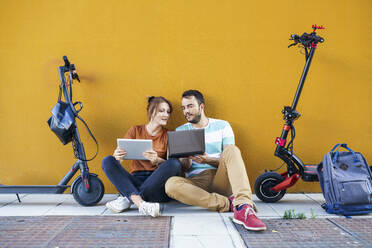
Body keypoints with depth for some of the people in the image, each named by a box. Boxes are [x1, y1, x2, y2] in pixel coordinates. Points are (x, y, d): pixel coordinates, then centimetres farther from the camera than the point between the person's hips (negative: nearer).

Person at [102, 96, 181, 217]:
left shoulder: (169, 135, 9)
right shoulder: (136, 130, 11)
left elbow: (170, 165, -1)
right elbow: (120, 156, 2)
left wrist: (157, 160, -23)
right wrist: (117, 156, -23)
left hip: (157, 183, -1)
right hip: (135, 181, 1)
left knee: (174, 163, -28)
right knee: (107, 161, -20)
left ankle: (127, 198, -30)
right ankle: (139, 203, -40)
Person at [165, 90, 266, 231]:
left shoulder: (222, 126, 11)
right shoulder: (181, 131, 13)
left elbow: (230, 159, 2)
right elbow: (186, 168, 6)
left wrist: (208, 160, -17)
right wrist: (186, 159, -18)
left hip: (221, 179, 0)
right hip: (197, 181, 1)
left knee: (231, 149, -28)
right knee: (171, 184, -32)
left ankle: (243, 208, -45)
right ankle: (228, 203, -33)